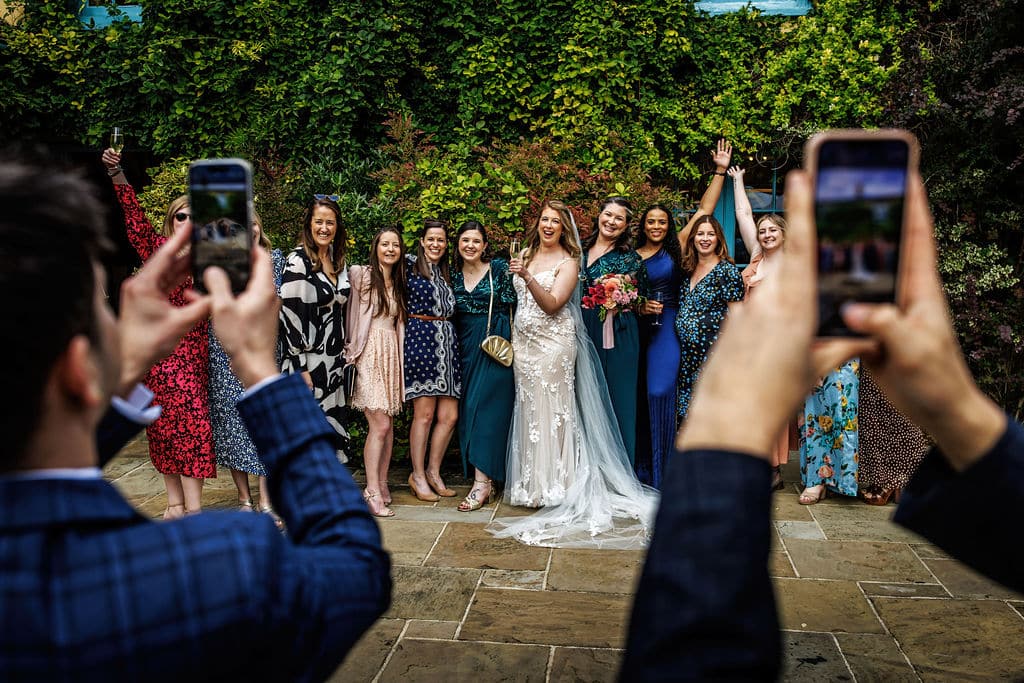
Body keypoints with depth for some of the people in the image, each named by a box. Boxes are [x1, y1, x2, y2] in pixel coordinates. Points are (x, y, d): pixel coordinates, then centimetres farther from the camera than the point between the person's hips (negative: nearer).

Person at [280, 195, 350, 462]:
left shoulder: (338, 260, 11)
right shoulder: (298, 261, -12)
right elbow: (290, 313, -16)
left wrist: (342, 352, 16)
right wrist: (300, 367, -19)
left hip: (333, 360, 7)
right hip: (309, 360, -7)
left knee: (330, 425, 11)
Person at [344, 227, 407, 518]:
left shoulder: (399, 283, 16)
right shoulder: (361, 275, -3)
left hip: (393, 354, 6)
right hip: (369, 354, -6)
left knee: (388, 425, 7)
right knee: (380, 425, -11)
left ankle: (382, 483, 17)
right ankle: (372, 491, -5)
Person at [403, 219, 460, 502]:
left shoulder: (446, 273, 21)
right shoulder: (410, 265, 1)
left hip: (446, 340, 6)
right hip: (420, 337, -6)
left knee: (449, 415, 2)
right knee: (424, 413, -5)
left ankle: (433, 471, 17)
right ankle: (418, 476, 7)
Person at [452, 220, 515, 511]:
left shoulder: (499, 268, -3)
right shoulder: (453, 275, 10)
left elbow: (510, 305, -5)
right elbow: (452, 315, 14)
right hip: (466, 346, 5)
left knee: (486, 405, -10)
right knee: (468, 408, 4)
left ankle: (482, 482, -9)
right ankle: (485, 481, 12)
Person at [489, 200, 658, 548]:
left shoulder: (568, 262, -4)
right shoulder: (526, 254, 14)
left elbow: (552, 304, -16)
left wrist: (527, 277, -29)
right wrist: (514, 337, 12)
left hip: (555, 343, -6)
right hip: (524, 342, 6)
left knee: (551, 410, -6)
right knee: (528, 410, 5)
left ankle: (555, 485, 1)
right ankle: (531, 483, 12)